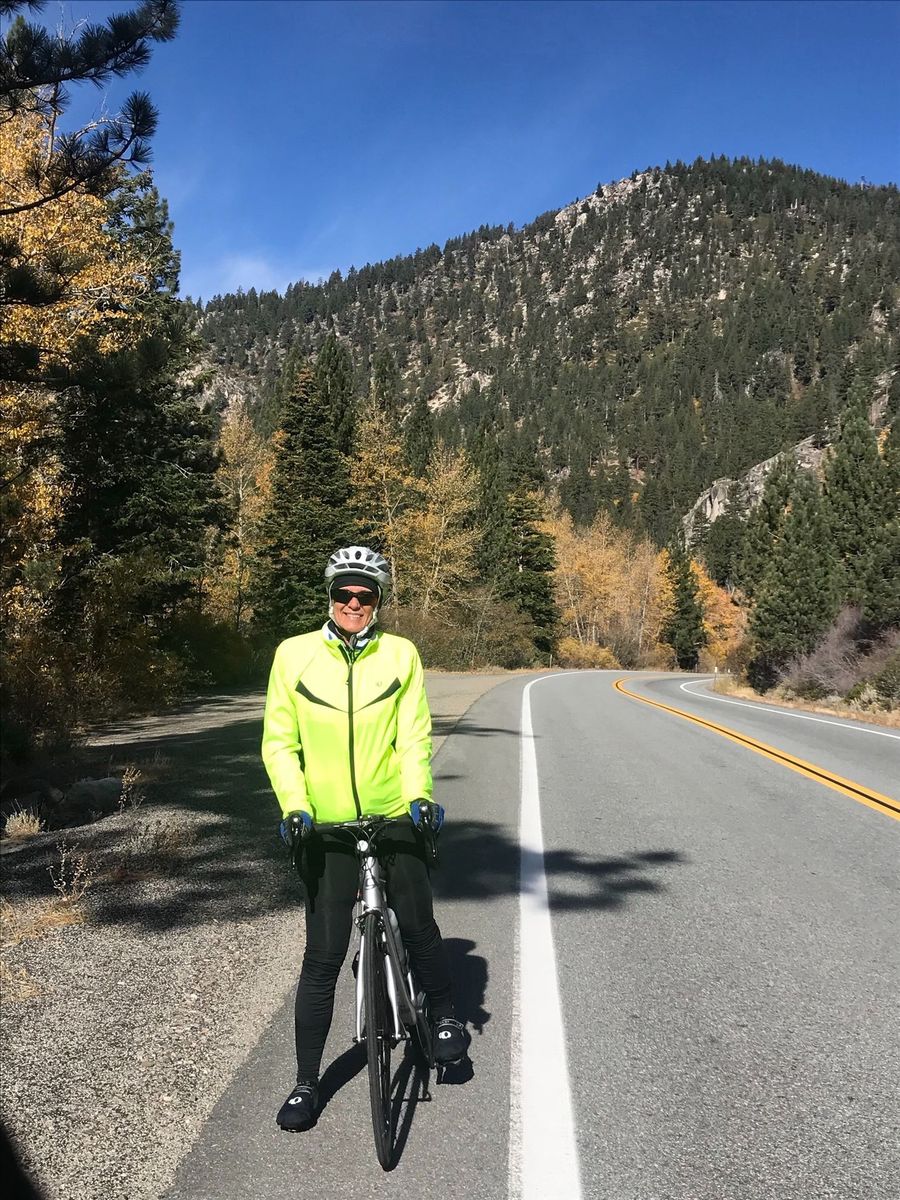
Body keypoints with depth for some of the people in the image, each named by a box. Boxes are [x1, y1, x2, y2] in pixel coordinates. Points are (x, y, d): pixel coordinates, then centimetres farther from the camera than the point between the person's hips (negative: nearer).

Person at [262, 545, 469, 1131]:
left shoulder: (401, 654, 0)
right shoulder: (295, 654, -1)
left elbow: (415, 734, -2)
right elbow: (279, 742, -1)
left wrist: (420, 794, -18)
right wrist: (294, 806, -14)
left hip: (395, 818, 0)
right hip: (326, 826, 0)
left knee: (418, 927, 5)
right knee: (323, 957, 5)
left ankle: (446, 1017, 35)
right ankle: (307, 1082, 22)